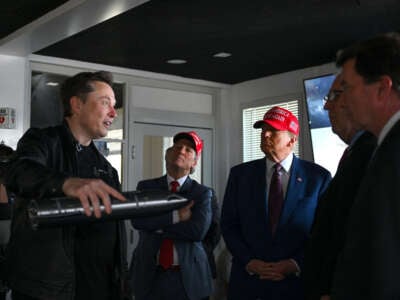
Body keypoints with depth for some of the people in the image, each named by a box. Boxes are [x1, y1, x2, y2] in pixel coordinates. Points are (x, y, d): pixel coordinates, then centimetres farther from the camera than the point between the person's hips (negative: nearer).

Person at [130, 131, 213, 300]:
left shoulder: (202, 193, 0)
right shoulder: (146, 187, 5)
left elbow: (198, 230, -16)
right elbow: (138, 220, -12)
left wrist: (157, 224, -10)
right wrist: (176, 216, -15)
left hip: (188, 276, -1)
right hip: (149, 275, 1)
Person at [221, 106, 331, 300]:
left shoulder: (318, 177, -4)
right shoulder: (240, 174, 2)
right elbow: (228, 224, 3)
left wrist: (297, 264, -13)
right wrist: (249, 262, -9)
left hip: (297, 282, -1)